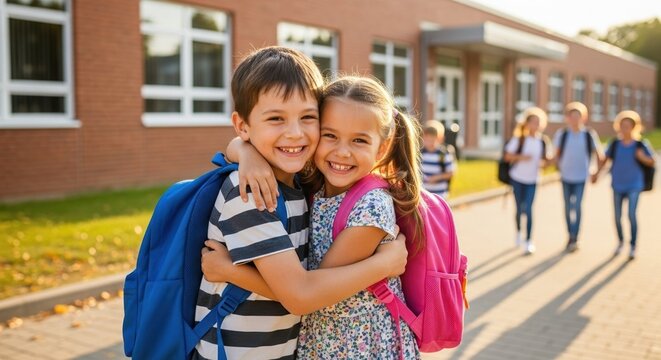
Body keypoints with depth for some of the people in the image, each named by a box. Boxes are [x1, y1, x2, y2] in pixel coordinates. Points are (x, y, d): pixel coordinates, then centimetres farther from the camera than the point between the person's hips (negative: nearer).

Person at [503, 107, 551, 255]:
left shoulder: (542, 141, 1)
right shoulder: (519, 139, -6)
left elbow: (545, 160, 8)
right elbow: (508, 156, -7)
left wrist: (543, 163, -14)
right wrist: (521, 157, -22)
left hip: (532, 180, 1)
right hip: (517, 177, -1)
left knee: (528, 209, -8)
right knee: (519, 208, 9)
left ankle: (528, 241, -6)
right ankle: (518, 231, 36)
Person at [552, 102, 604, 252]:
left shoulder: (590, 135, -6)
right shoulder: (561, 134, -3)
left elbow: (599, 154, 4)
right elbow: (556, 154, 8)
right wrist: (559, 167, -1)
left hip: (581, 177, -2)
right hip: (566, 176, 2)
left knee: (577, 206, -11)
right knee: (568, 207, 10)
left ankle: (574, 238, -5)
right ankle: (570, 236, 24)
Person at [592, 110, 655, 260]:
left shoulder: (640, 145, -7)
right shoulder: (615, 144, -2)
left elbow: (652, 162, -1)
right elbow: (605, 159, 9)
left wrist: (643, 157, -20)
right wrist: (597, 172, -1)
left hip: (634, 185, -3)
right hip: (618, 185, 3)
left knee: (631, 214, -14)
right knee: (617, 217, 10)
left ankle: (633, 246, -2)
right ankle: (620, 241, 34)